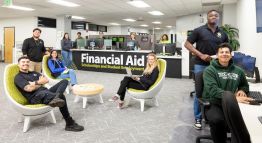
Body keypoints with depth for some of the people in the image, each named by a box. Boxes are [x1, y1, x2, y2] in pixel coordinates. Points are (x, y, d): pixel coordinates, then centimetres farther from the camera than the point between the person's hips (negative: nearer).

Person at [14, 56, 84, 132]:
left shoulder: (34, 73, 30)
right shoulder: (18, 77, 6)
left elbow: (46, 80, 11)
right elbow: (29, 88, -14)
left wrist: (35, 83, -5)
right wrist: (40, 82, -3)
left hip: (46, 92, 8)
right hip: (35, 97, -8)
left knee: (64, 81, -9)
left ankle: (56, 98, -40)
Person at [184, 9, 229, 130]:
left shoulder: (222, 34, 10)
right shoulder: (199, 30, -2)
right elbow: (187, 44, -5)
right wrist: (201, 55, -15)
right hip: (201, 65, -3)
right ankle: (198, 118, 14)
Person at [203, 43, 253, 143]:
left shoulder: (238, 71, 15)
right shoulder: (210, 70, -1)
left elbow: (245, 85, 32)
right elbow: (212, 89, -17)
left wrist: (242, 91, 6)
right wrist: (233, 97, -31)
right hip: (213, 104, -4)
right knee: (217, 120, -36)